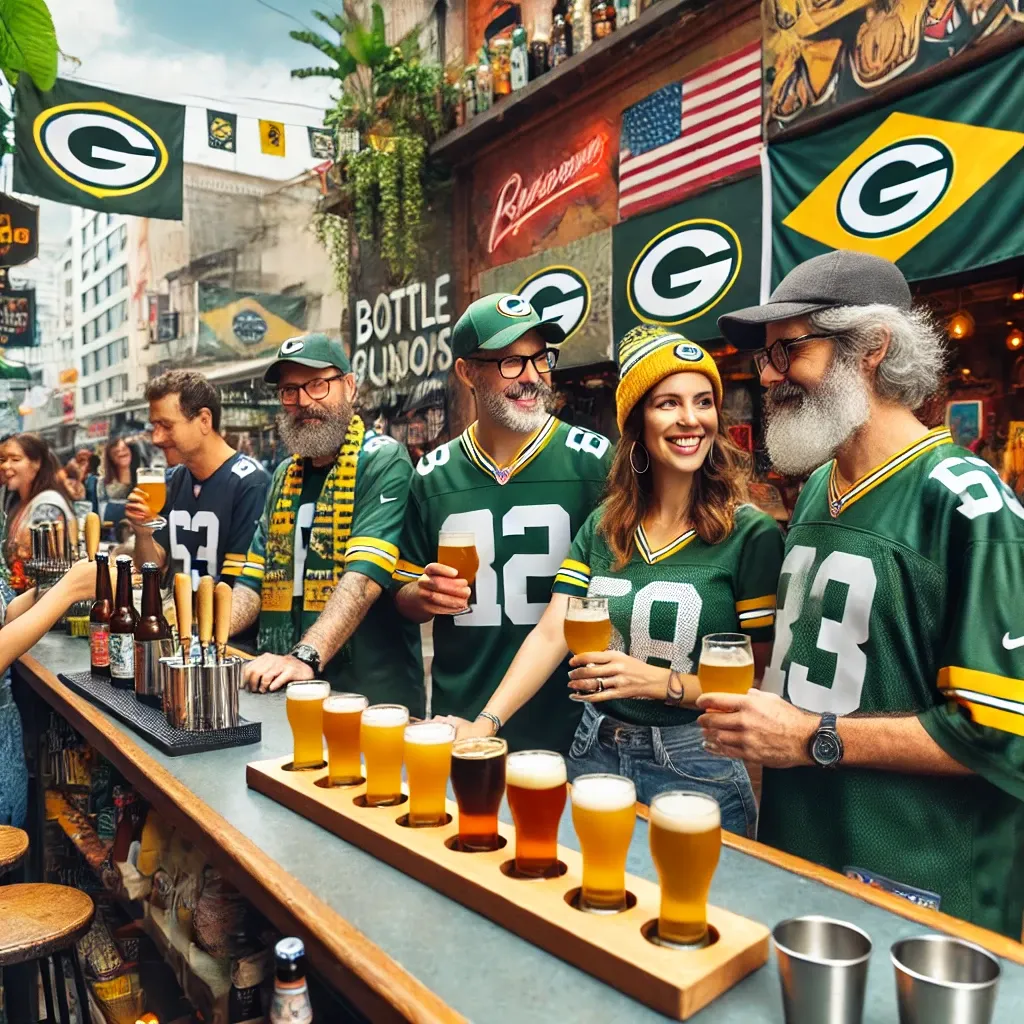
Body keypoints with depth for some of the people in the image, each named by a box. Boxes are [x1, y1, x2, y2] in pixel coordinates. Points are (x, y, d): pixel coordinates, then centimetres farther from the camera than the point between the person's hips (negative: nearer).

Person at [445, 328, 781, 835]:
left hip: (694, 770, -4)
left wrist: (663, 682, -22)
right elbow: (551, 633, -7)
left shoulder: (750, 535, -11)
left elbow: (766, 678, -11)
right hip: (594, 754, 4)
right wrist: (486, 721, -19)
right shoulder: (601, 527, 1)